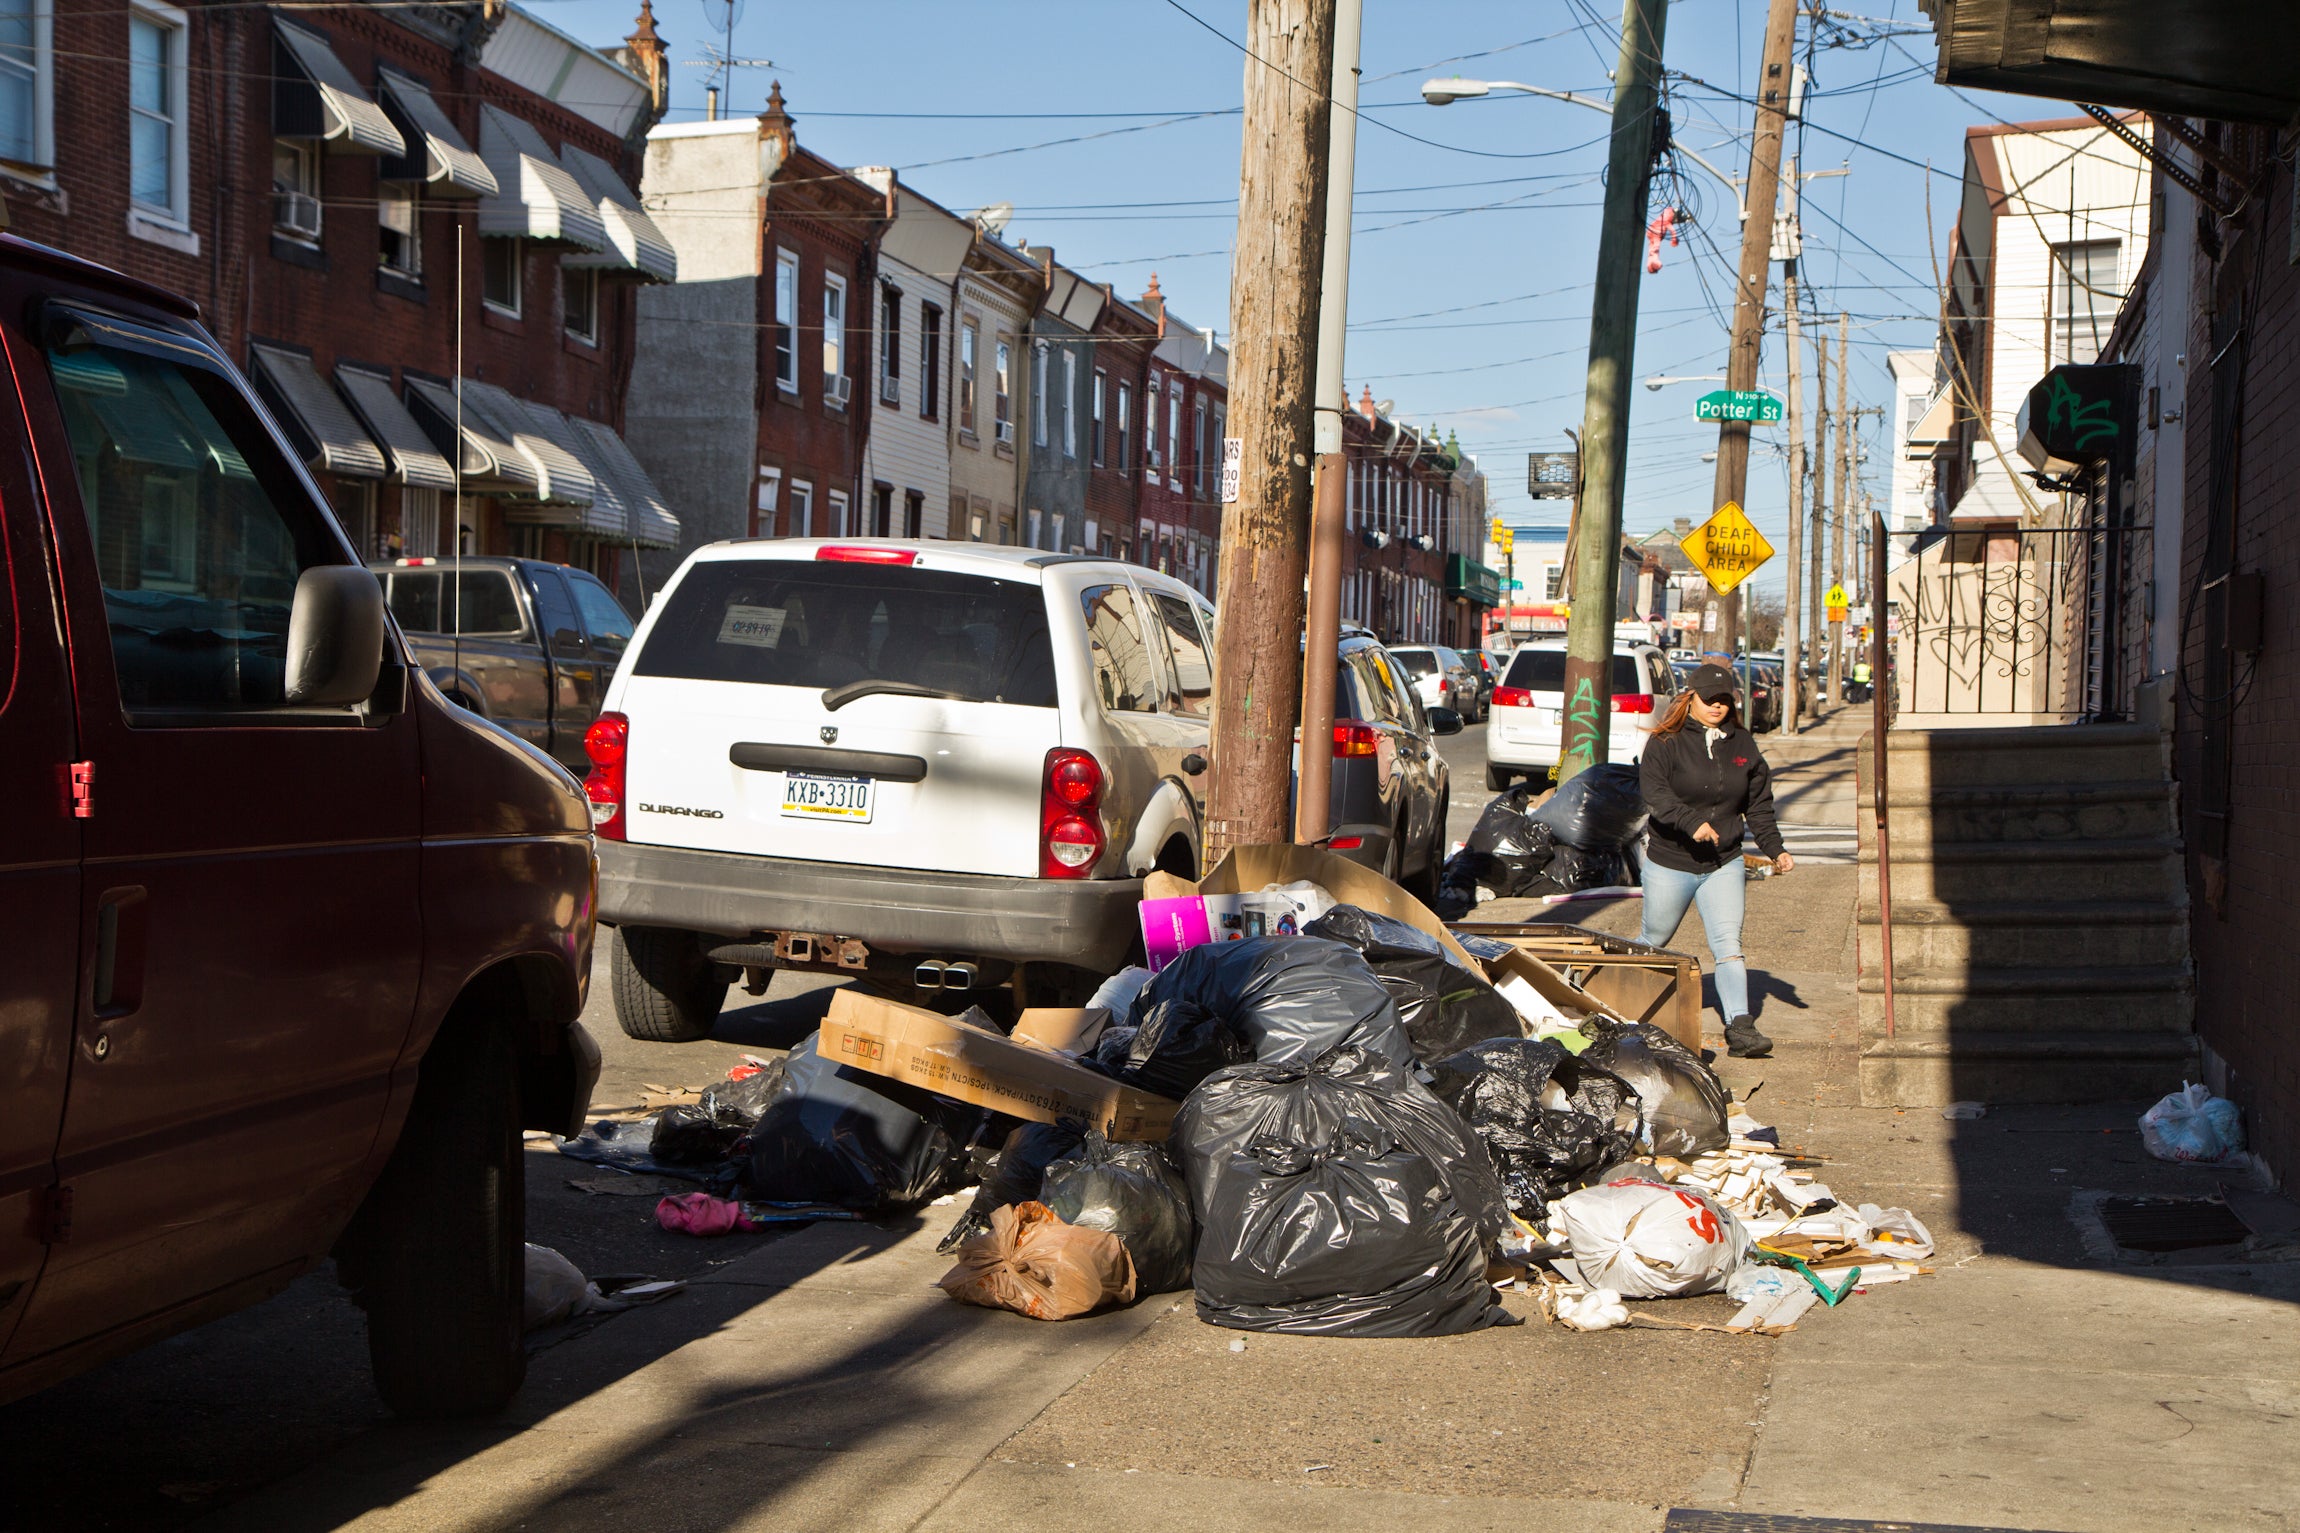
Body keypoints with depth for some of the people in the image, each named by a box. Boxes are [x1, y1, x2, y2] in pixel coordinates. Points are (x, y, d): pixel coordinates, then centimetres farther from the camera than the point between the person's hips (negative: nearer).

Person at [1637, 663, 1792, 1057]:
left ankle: (1739, 1027, -15)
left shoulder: (1742, 744, 8)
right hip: (1670, 862, -2)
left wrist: (1775, 849, 4)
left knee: (1728, 943, -10)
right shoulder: (1666, 742, -6)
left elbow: (1758, 805, 14)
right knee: (1654, 940, 12)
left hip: (1724, 865, 2)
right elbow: (1654, 792, -21)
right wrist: (1692, 821, -35)